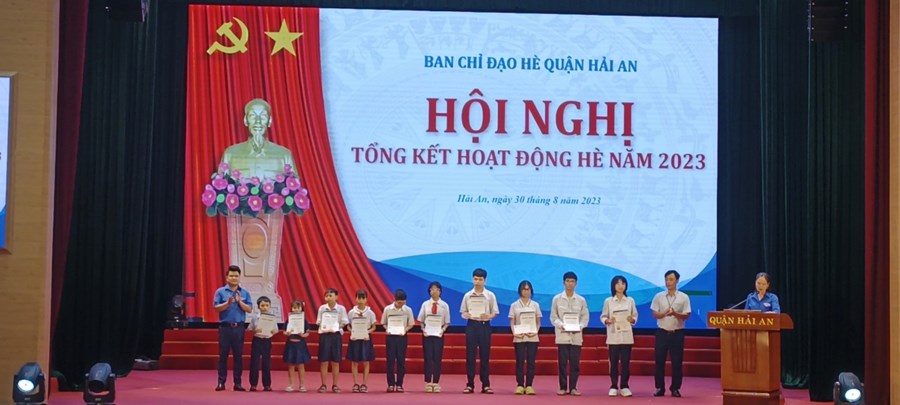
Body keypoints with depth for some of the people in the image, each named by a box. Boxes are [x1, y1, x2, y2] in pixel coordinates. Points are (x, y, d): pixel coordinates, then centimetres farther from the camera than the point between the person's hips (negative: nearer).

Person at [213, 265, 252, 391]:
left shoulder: (244, 293, 7)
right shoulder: (220, 292, 2)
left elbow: (249, 309, 1)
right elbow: (216, 308, -6)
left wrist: (240, 302, -13)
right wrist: (228, 303, -19)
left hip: (239, 327, 2)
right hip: (225, 327, -2)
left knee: (238, 355, 3)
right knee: (223, 355, 0)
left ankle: (237, 382, 8)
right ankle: (221, 382, 4)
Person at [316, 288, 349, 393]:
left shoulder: (341, 308, -1)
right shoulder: (322, 308, 2)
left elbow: (344, 323, 0)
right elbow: (318, 322, 4)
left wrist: (335, 328, -15)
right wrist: (324, 327, -14)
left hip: (336, 335, 0)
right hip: (324, 335, 0)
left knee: (335, 361, 5)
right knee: (324, 361, 2)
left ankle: (335, 385, 14)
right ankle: (323, 385, 10)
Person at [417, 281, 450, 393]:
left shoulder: (444, 305, 0)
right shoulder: (425, 304, 1)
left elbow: (447, 322, 3)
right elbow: (421, 320, 5)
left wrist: (442, 330, -13)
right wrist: (423, 329, -10)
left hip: (438, 334, 0)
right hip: (427, 334, 0)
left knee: (437, 358, 2)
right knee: (428, 358, 1)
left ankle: (436, 383, 9)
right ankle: (428, 383, 8)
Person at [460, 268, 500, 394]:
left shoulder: (490, 296, 2)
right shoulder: (467, 295, 6)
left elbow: (495, 312, 3)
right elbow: (463, 312, 10)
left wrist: (488, 316, -18)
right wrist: (466, 315, -13)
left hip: (484, 325, -1)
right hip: (471, 325, 1)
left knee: (485, 356, 1)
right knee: (470, 355, 0)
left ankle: (485, 385, 5)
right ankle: (470, 385, 5)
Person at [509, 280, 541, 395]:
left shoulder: (535, 305, 8)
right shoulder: (514, 305, 6)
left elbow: (538, 322, 7)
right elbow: (512, 322, 3)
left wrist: (535, 332, -11)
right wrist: (514, 332, -14)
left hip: (532, 337, 1)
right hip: (519, 337, -1)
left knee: (531, 361, -1)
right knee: (520, 361, -3)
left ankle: (529, 386, 2)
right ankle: (520, 385, 1)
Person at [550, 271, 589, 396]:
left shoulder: (581, 300, 7)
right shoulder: (557, 299, 4)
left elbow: (585, 316, 6)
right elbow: (553, 317, 3)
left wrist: (580, 326, -12)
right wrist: (560, 325, -15)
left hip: (576, 335, 1)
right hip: (562, 335, -1)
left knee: (575, 362, 0)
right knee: (562, 362, -1)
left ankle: (573, 387, 7)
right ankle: (563, 387, 6)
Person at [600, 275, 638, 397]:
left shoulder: (630, 301, 5)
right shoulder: (608, 301, 2)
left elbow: (635, 316, 8)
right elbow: (603, 316, 5)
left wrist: (632, 320, -13)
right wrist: (607, 320, -16)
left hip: (626, 336, 1)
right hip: (613, 336, -1)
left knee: (626, 362, 1)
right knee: (613, 362, 1)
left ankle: (624, 386, 9)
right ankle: (614, 387, 9)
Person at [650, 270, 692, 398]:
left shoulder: (684, 297, 0)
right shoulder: (659, 296, 3)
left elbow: (687, 315, -4)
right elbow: (655, 314, 2)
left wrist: (675, 314, -22)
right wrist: (665, 313, -18)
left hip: (677, 333, -1)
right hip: (662, 332, 1)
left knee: (677, 362, 1)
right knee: (660, 361, 1)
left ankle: (675, 388, 10)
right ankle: (660, 388, 8)